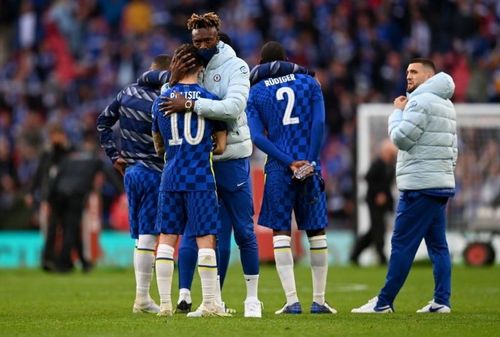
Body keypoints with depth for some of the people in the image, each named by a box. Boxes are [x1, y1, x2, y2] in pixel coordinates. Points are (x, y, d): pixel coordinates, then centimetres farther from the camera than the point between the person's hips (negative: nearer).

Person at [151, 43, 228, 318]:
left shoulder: (160, 101, 6)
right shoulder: (210, 99, -1)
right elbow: (221, 146, 2)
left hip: (171, 177, 2)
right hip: (201, 177, -2)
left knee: (167, 238, 6)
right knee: (205, 239, -1)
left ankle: (165, 303, 4)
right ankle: (209, 303, -2)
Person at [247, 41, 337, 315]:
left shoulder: (255, 93, 5)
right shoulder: (309, 83, 7)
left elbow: (257, 136, -6)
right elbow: (319, 123, -4)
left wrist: (289, 163, -8)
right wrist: (310, 161, -7)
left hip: (279, 169, -1)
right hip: (310, 167, 1)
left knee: (280, 232, 2)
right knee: (316, 231, 8)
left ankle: (292, 300, -7)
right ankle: (319, 300, 9)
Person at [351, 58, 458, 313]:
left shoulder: (421, 102, -11)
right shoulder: (447, 106, 19)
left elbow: (401, 138, -14)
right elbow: (453, 149, 21)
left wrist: (398, 112, 0)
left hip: (420, 186, -10)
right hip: (442, 183, 10)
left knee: (402, 244, -8)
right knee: (437, 244, 7)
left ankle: (384, 302, -7)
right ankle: (441, 301, 2)